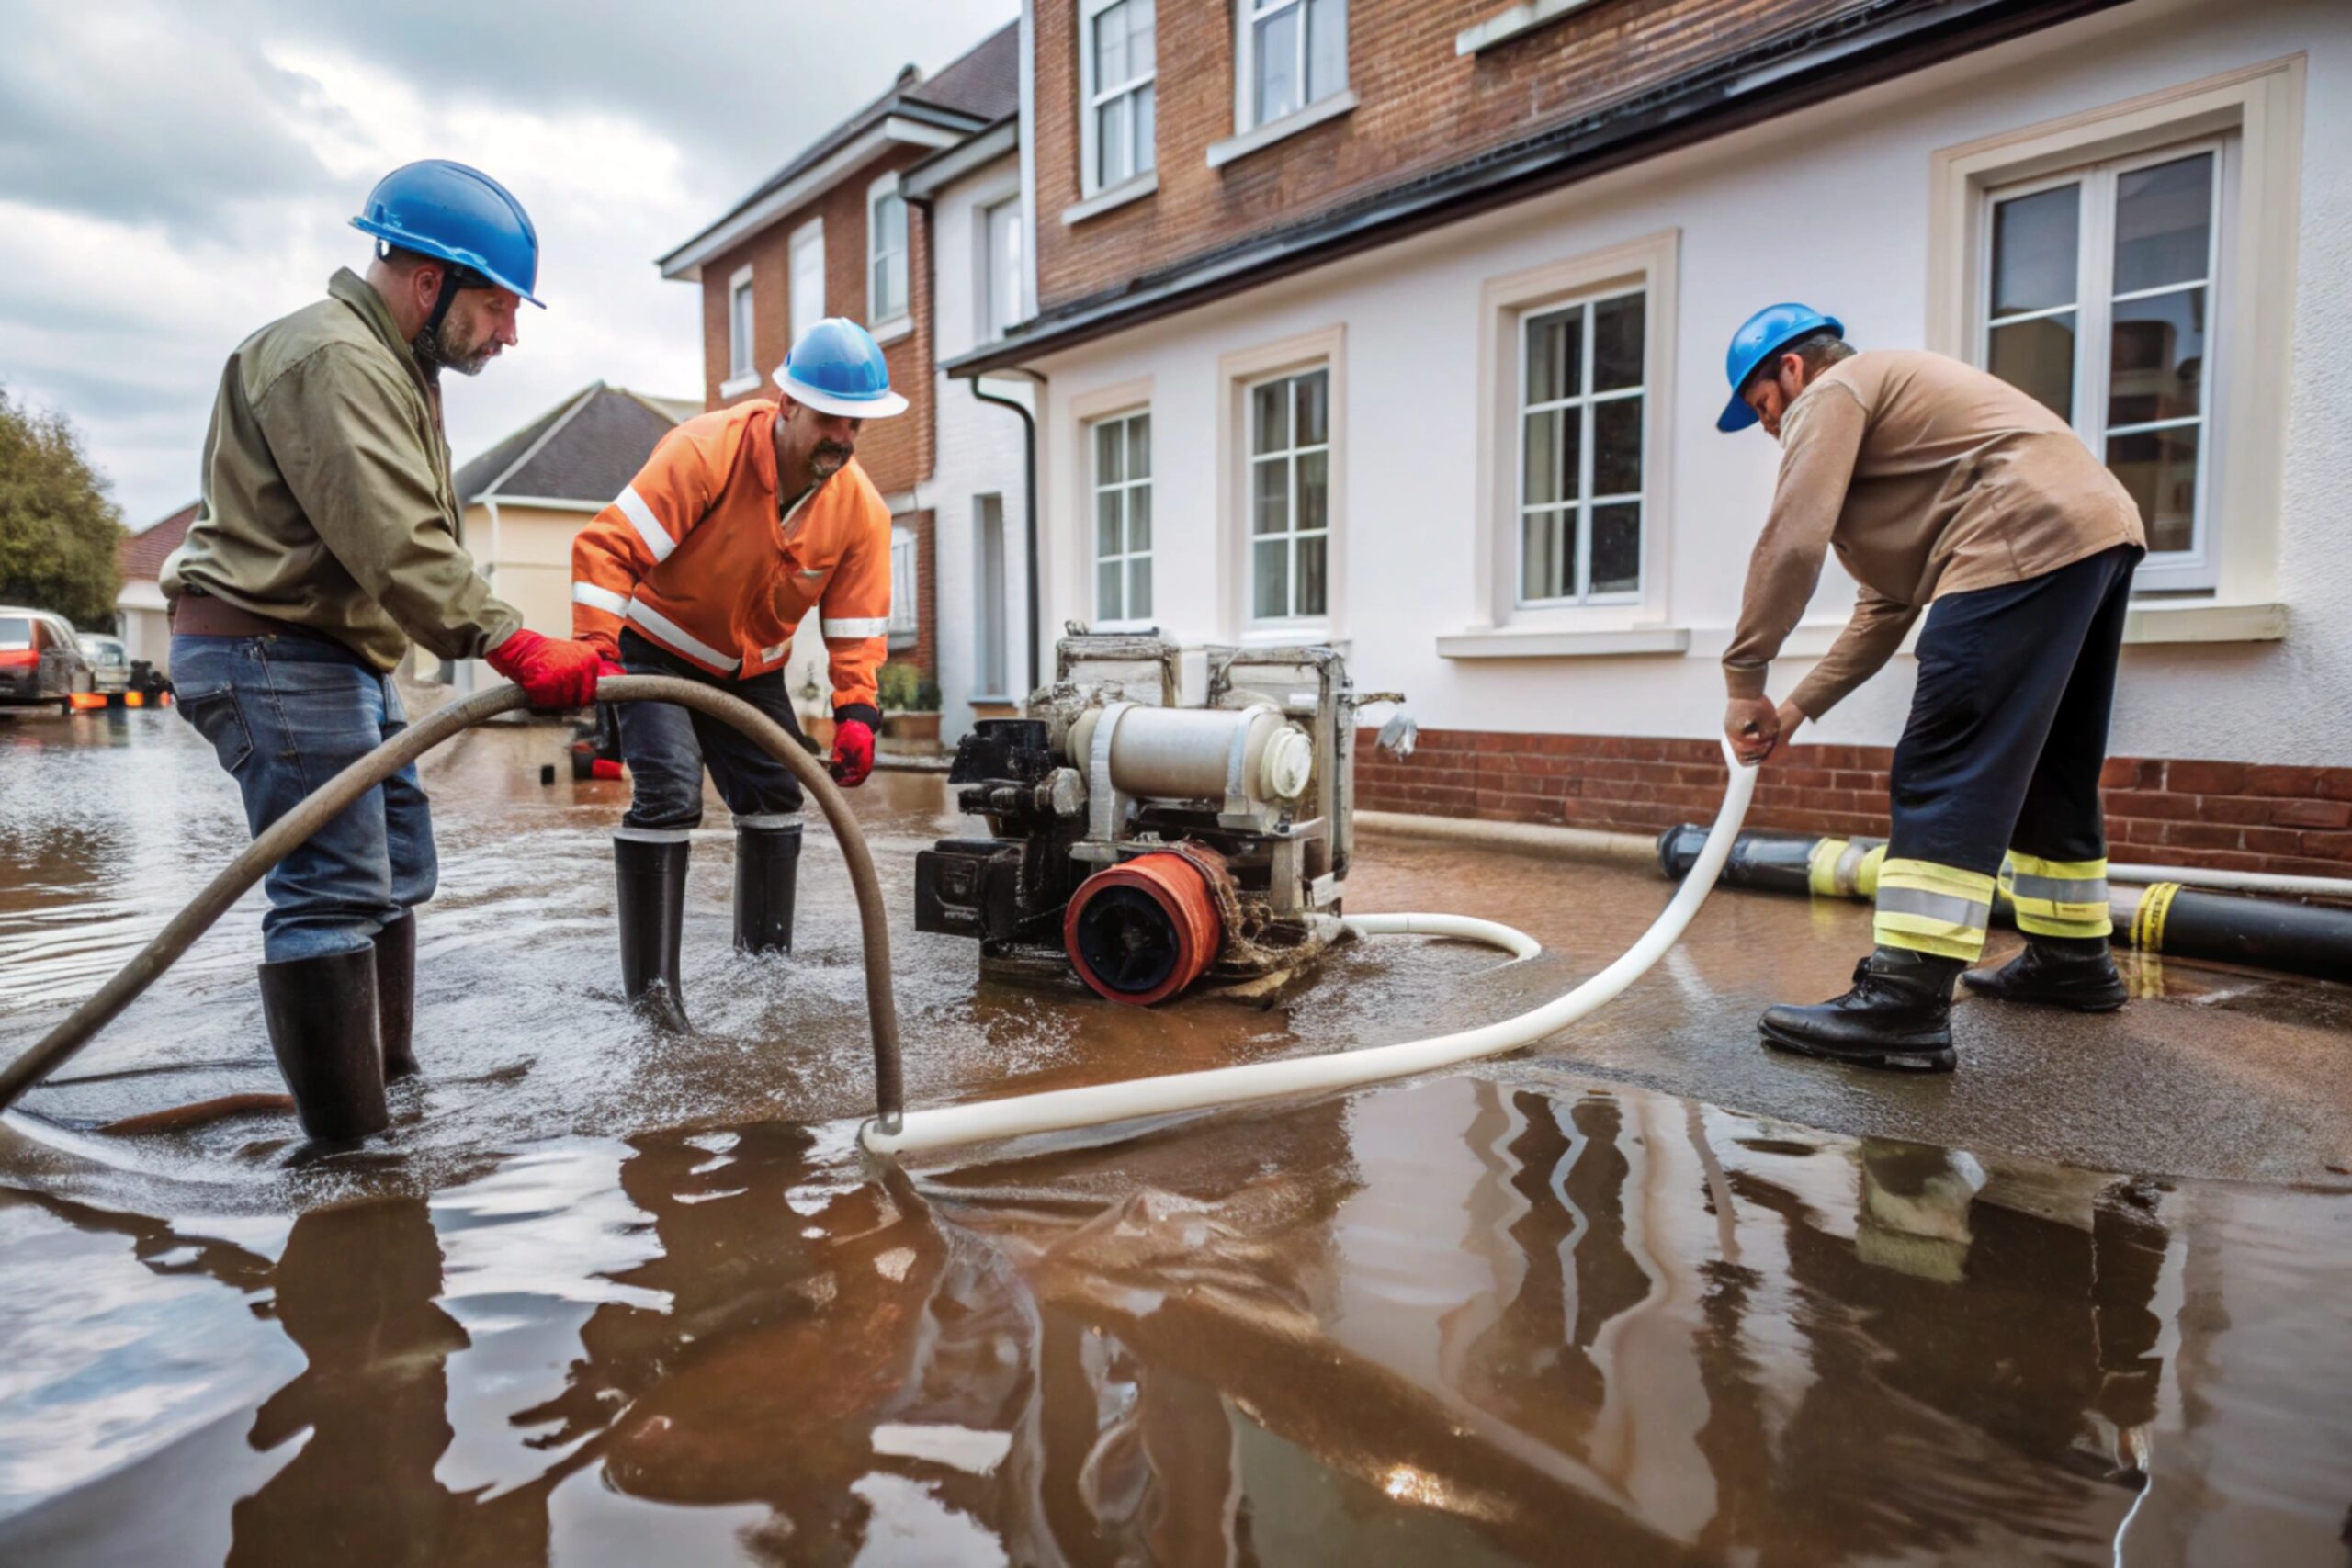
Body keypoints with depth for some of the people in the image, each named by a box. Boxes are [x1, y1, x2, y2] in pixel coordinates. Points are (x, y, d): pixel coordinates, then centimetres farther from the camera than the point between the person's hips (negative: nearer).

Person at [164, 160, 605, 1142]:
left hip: (345, 657, 11)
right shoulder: (332, 358, -17)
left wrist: (507, 649, 11)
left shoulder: (393, 365, 18)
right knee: (332, 896, -11)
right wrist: (513, 646, -34)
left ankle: (388, 1077, 27)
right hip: (274, 654, -11)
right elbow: (395, 544, -29)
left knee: (395, 873, 15)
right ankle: (345, 1142, -5)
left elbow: (415, 540, 17)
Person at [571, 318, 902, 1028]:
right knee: (669, 794, -19)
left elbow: (857, 622, -9)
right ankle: (650, 983, -9)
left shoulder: (861, 508, -14)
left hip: (750, 669, 6)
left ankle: (766, 961, 20)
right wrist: (596, 646, -40)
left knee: (776, 797, 3)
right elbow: (609, 544, -31)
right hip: (657, 649, -5)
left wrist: (856, 711, -21)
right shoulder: (706, 451, -29)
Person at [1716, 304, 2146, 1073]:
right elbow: (1887, 606, 30)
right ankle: (2072, 954, 34)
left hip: (2029, 540, -11)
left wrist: (1744, 680, -4)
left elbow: (1791, 543, -12)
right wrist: (1798, 706, 27)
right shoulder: (1886, 399, 33)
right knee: (2052, 770, 21)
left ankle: (1906, 1003, -21)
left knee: (1948, 773, -16)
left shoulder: (1831, 393, 5)